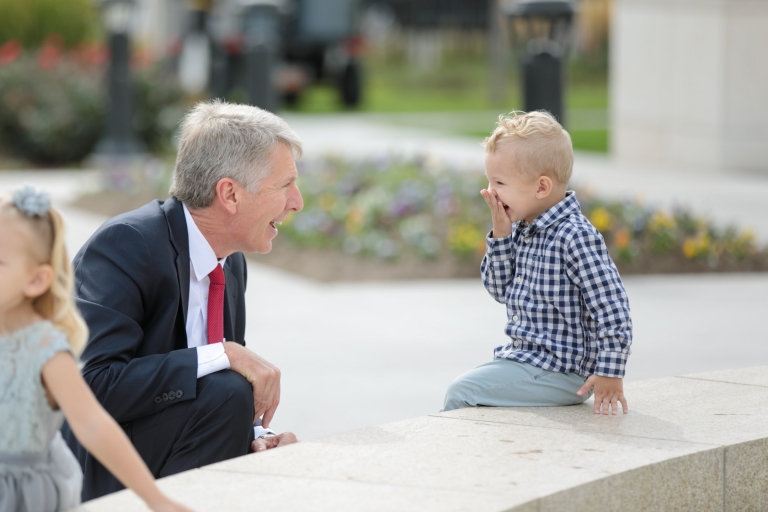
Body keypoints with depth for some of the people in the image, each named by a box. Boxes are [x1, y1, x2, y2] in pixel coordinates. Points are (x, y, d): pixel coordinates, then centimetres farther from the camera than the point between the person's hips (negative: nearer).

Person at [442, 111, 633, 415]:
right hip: (523, 355, 10)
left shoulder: (575, 237, -20)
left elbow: (611, 307, -21)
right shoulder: (523, 228, 7)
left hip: (561, 372, -10)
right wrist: (501, 233, -2)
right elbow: (500, 289, 11)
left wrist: (609, 373, -24)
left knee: (462, 393, -14)